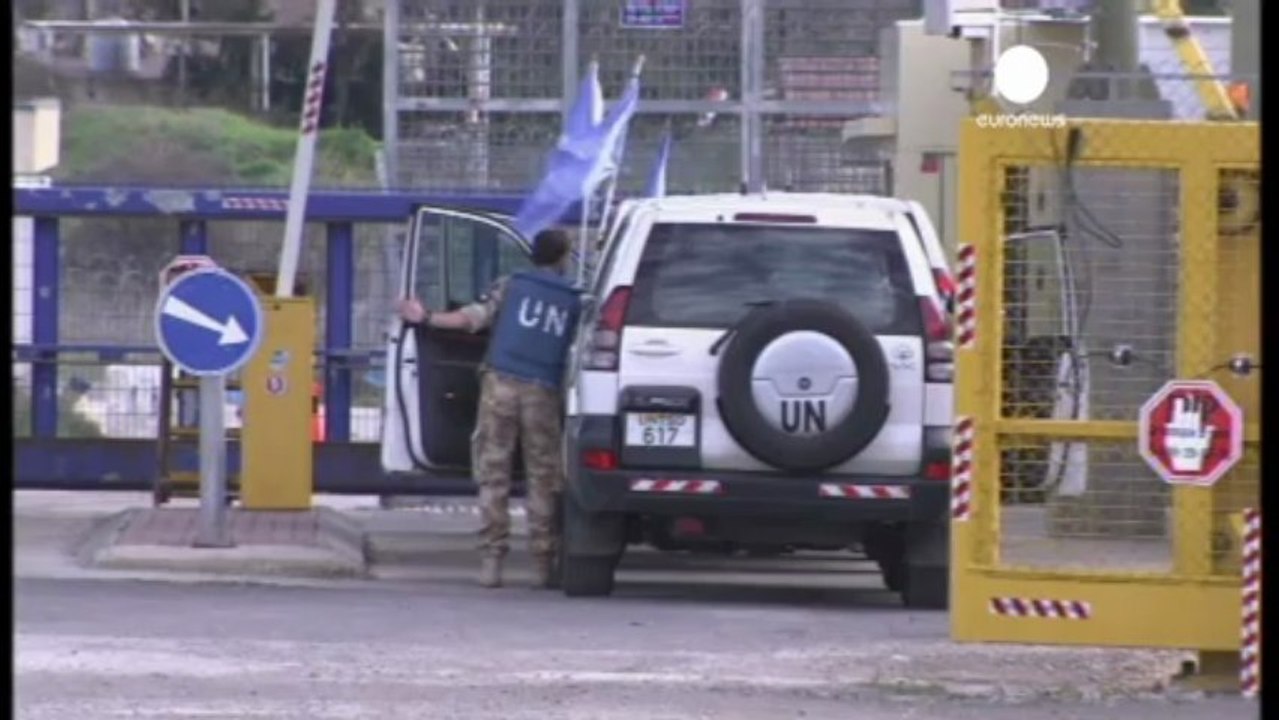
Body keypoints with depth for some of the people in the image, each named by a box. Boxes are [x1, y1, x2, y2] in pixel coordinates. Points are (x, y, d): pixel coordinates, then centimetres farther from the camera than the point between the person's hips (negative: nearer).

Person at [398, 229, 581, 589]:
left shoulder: (511, 285, 7)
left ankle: (491, 559, -3)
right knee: (542, 478, 6)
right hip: (543, 391, 0)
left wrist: (427, 318, 5)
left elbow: (475, 317, -3)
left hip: (502, 383, 0)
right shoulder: (574, 301, 11)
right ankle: (544, 562, 3)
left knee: (492, 472, 2)